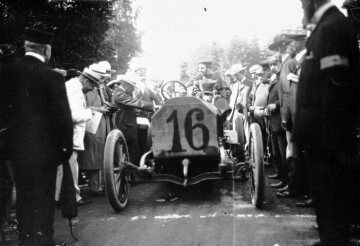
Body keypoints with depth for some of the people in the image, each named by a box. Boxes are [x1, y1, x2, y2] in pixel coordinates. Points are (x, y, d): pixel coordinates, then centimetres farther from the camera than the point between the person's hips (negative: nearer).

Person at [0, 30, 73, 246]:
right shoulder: (52, 77, -16)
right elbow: (63, 116, -15)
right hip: (44, 149, -5)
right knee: (43, 201, 7)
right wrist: (66, 148, -5)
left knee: (24, 199, 16)